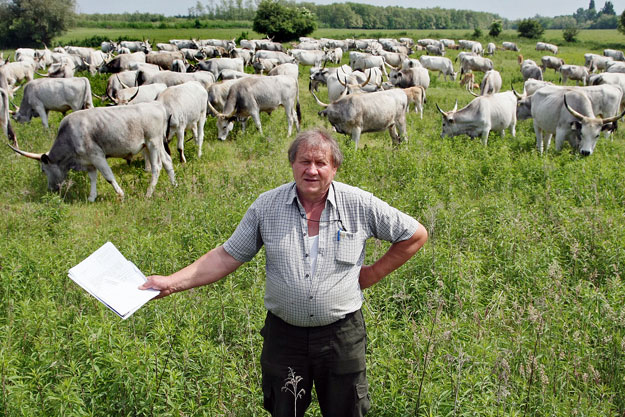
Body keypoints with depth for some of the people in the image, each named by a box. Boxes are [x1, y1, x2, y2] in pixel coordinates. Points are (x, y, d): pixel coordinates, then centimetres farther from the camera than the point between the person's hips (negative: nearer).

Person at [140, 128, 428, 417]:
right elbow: (227, 257, 0)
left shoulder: (360, 205, -8)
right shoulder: (267, 206, -5)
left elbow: (416, 235, 1)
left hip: (342, 335, -1)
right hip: (284, 335, 1)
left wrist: (373, 273, -1)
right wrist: (172, 283, -8)